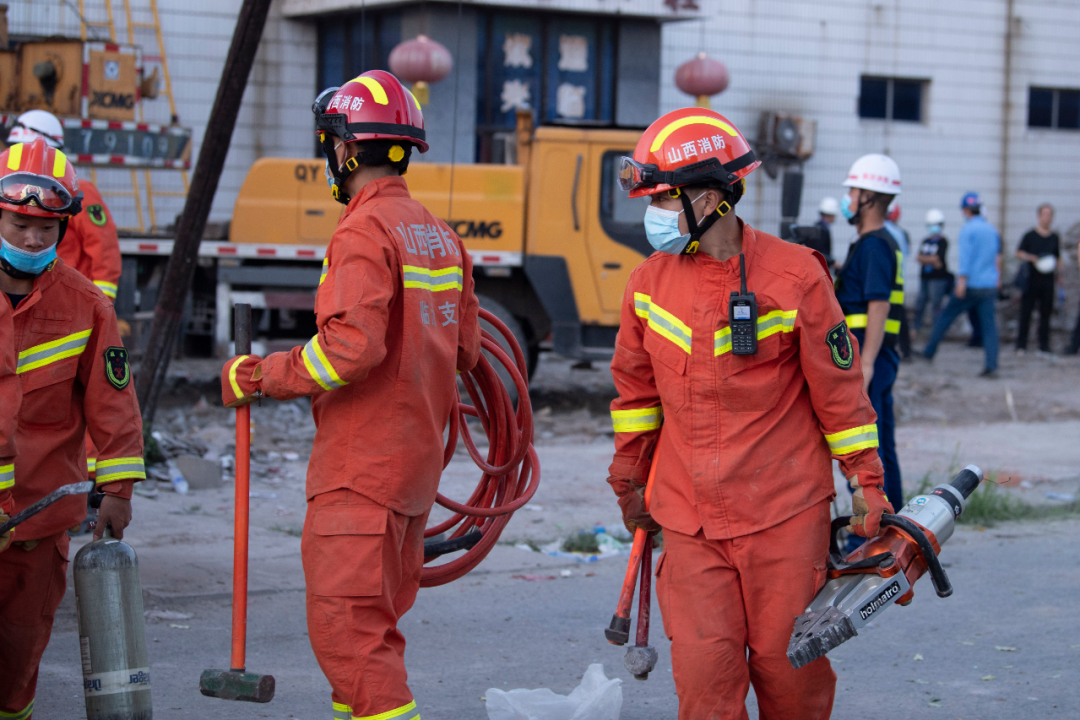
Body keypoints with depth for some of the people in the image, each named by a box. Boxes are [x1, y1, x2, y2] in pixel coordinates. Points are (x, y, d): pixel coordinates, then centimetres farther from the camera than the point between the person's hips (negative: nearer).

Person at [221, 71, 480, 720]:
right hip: (417, 459, 9)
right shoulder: (440, 235, 12)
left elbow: (352, 345, -27)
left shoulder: (364, 232, -15)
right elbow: (464, 349, 15)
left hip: (363, 467, -9)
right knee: (375, 623, 19)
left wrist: (261, 376, -15)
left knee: (347, 628, -7)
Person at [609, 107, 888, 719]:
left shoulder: (795, 277, -7)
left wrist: (867, 484, 0)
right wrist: (630, 479, 21)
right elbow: (636, 387, 16)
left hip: (785, 517, -3)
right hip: (689, 523, 3)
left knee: (787, 669, 4)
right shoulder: (649, 284, 4)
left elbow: (839, 388, -1)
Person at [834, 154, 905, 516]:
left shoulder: (873, 245, -14)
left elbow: (878, 306, -21)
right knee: (882, 449, 14)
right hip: (877, 359, 10)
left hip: (868, 357, -10)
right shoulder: (885, 242, 18)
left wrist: (865, 363, -24)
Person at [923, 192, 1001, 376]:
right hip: (990, 285, 5)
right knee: (989, 324, 1)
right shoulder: (992, 229, 12)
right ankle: (992, 365, -7)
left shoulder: (968, 229, -9)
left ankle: (929, 351, 19)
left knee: (946, 316, 10)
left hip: (971, 285, -5)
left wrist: (962, 281, -20)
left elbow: (966, 256, -17)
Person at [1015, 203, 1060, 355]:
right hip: (1032, 279, -3)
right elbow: (1019, 254, 0)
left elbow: (1057, 258, 19)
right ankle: (1021, 345, 5)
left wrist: (1057, 272, 8)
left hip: (1048, 281, 3)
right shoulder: (1030, 235, 1)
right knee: (1026, 312, -3)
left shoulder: (1055, 238, 11)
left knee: (1045, 314, 3)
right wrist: (1032, 258, -18)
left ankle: (1044, 347, 8)